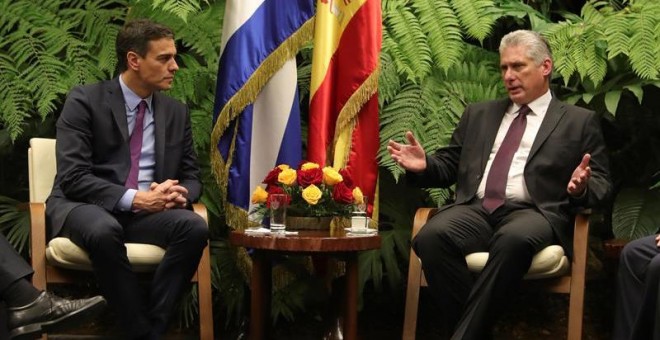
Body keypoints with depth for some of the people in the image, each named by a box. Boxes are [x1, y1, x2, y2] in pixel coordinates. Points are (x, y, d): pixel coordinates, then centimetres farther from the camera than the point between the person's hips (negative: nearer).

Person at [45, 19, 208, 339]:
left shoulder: (177, 111, 10)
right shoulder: (85, 100, -5)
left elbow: (191, 177, 13)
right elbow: (73, 177, -14)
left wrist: (179, 193, -13)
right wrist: (133, 198, -25)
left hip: (148, 211, 4)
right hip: (86, 208, -4)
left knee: (195, 227, -29)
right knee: (104, 231, -40)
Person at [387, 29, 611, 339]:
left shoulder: (579, 122, 16)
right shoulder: (478, 114, 26)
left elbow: (601, 184, 10)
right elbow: (451, 166, 24)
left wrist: (581, 188, -13)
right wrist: (424, 166, 2)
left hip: (533, 213, -3)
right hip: (475, 210, 3)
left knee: (514, 239, -40)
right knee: (430, 237, -32)